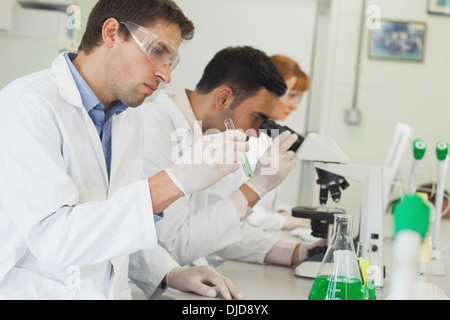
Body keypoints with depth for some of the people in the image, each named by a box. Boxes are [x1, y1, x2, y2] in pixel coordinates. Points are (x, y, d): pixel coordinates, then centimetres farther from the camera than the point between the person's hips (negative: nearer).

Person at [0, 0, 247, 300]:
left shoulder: (128, 117, 14)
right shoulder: (26, 105, -14)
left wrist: (169, 273, 8)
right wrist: (176, 180, -28)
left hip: (111, 291, 6)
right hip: (30, 291, -6)